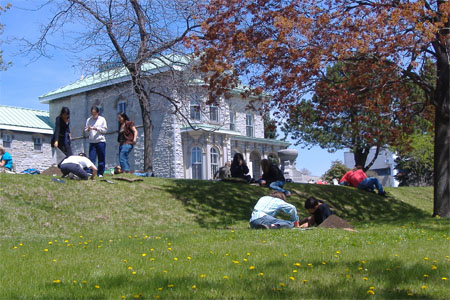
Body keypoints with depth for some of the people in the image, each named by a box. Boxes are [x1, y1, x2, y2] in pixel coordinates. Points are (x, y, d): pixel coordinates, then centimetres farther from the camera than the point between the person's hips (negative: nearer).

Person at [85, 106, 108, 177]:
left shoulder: (102, 119, 5)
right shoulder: (88, 120, 10)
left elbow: (105, 130, 0)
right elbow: (85, 130, 10)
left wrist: (97, 129, -13)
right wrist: (88, 129, -12)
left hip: (101, 141, -1)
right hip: (92, 142, 1)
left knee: (101, 158, 3)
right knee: (91, 158, -5)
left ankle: (100, 173, 11)